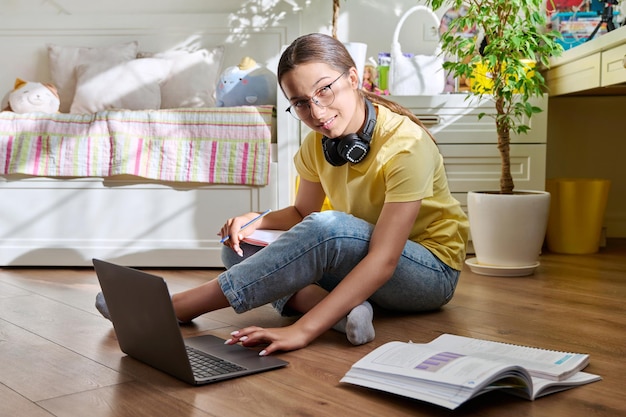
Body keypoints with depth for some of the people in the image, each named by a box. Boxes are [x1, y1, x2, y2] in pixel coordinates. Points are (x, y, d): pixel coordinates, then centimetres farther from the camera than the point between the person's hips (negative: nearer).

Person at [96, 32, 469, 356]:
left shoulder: (406, 144, -27)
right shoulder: (318, 144, -5)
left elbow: (383, 259, -33)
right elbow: (302, 212, 10)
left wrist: (302, 330, -42)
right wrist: (257, 222, -13)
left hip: (434, 271, -7)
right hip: (354, 261, 7)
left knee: (328, 228, -37)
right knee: (240, 250, -6)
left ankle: (179, 306, -29)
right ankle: (341, 310, -26)